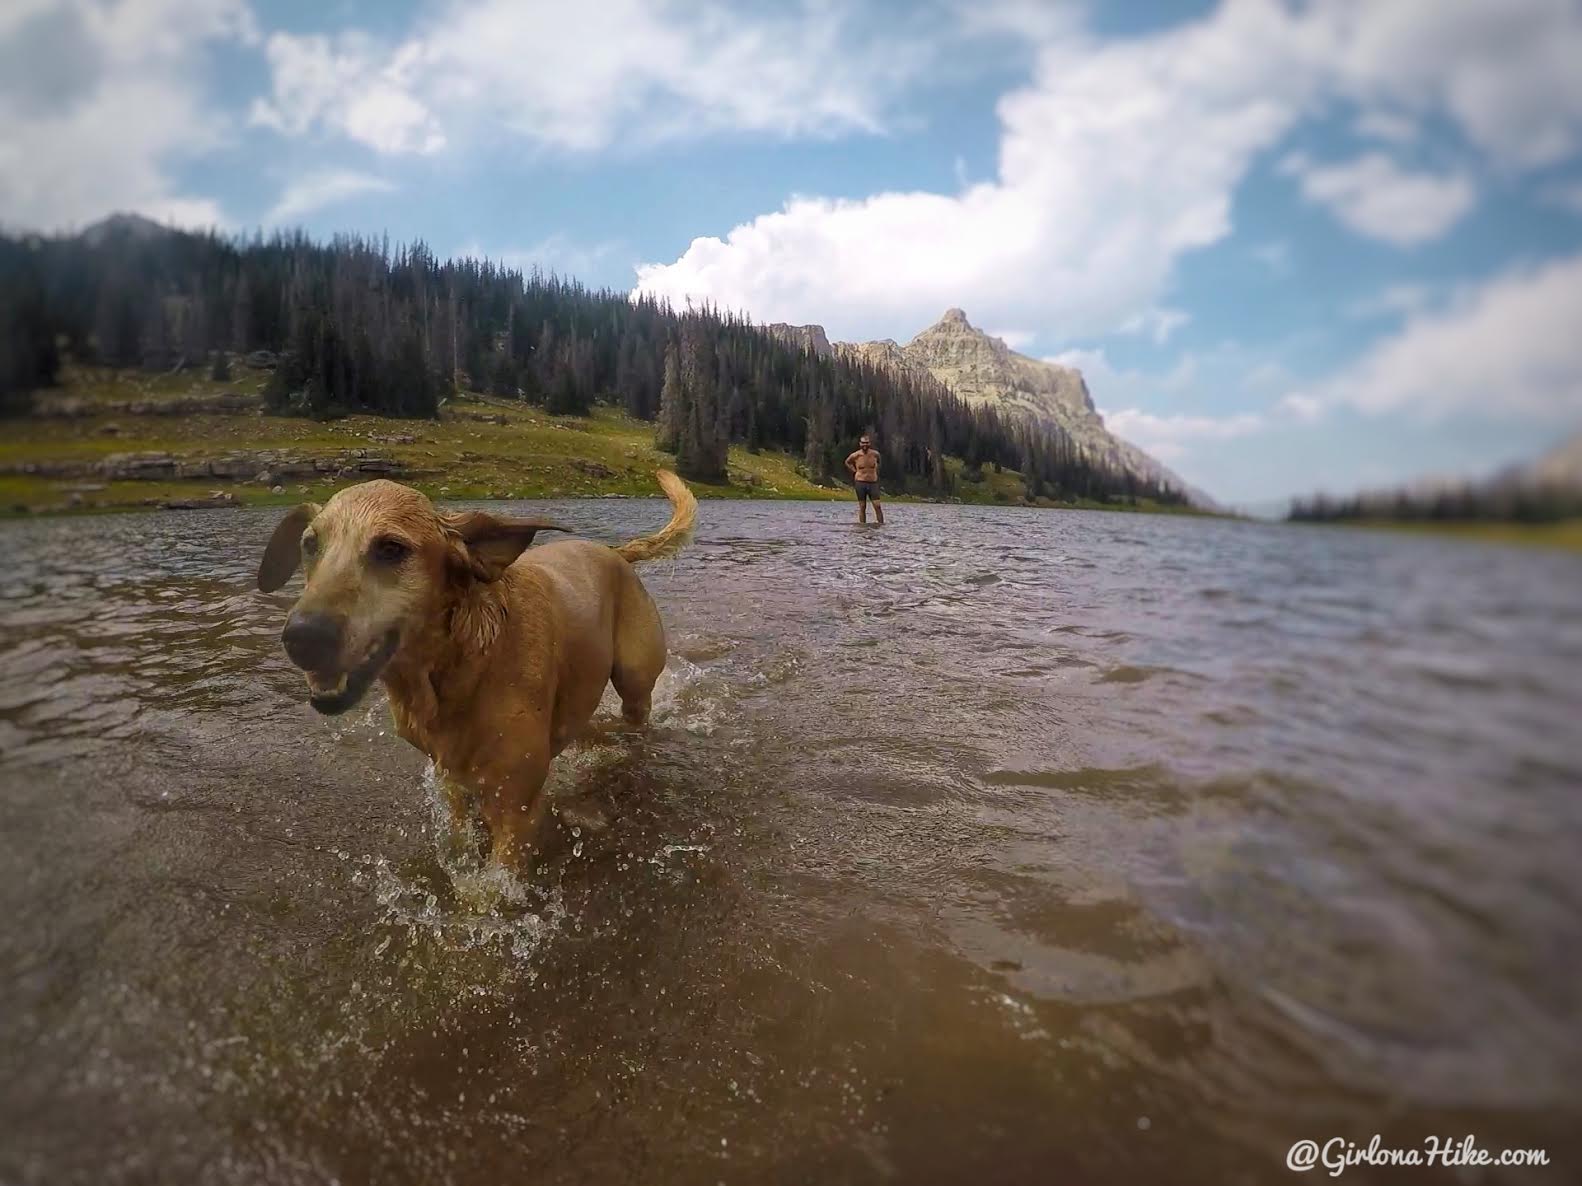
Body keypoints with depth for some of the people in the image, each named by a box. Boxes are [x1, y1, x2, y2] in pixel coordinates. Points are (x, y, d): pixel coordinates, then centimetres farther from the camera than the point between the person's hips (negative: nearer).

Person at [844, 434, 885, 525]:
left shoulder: (875, 454, 1)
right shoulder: (855, 455, -3)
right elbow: (847, 462, 18)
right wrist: (854, 471, 8)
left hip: (873, 483, 1)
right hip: (861, 483, -1)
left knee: (878, 506, -9)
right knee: (862, 507, 1)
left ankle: (881, 524, -6)